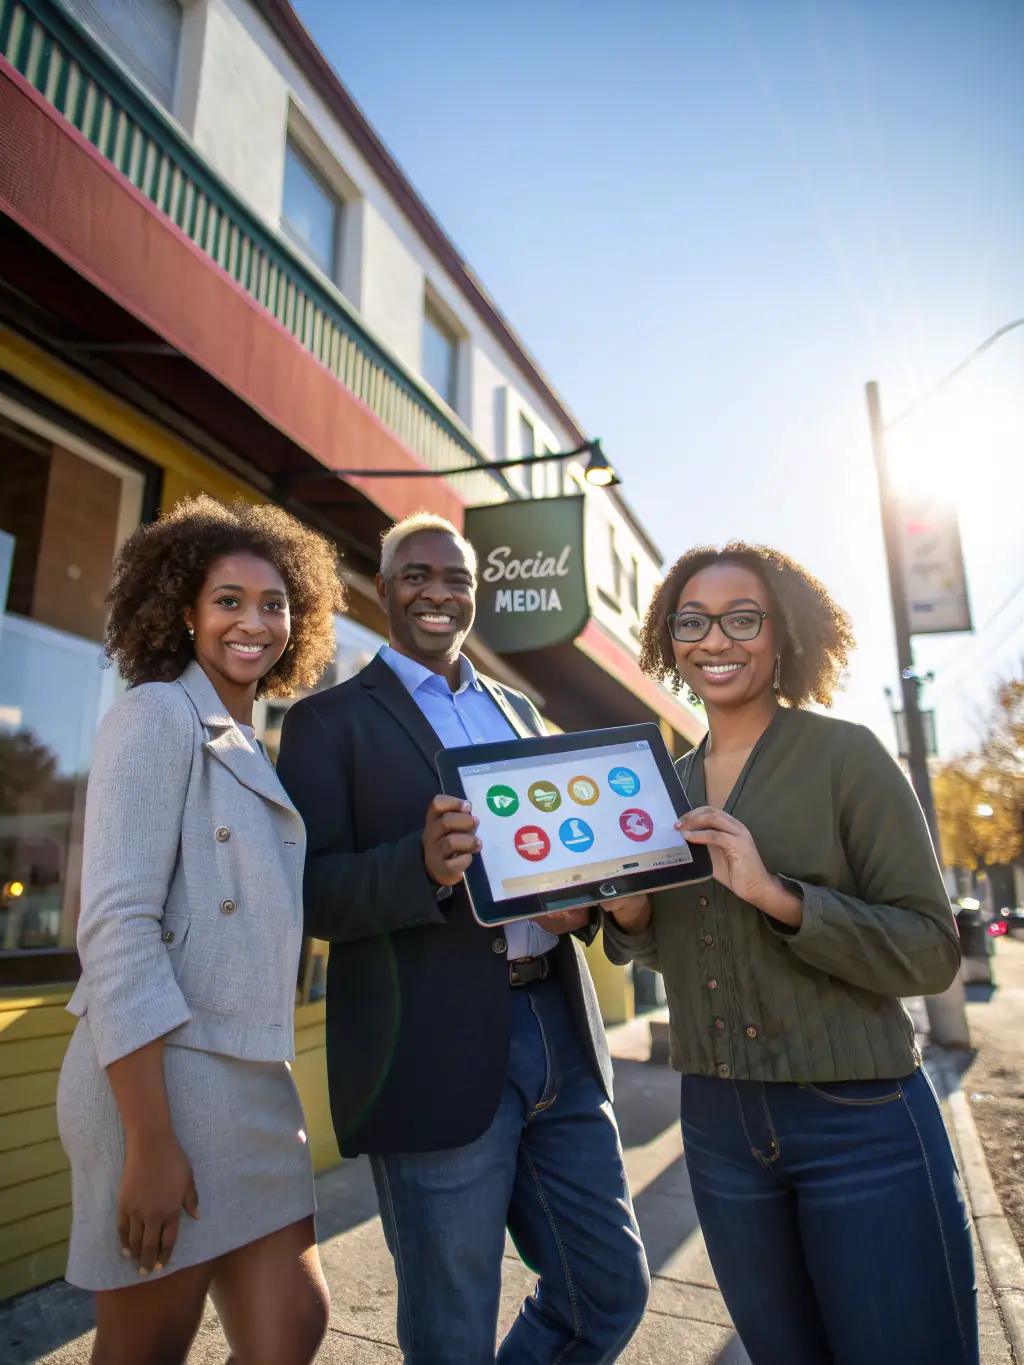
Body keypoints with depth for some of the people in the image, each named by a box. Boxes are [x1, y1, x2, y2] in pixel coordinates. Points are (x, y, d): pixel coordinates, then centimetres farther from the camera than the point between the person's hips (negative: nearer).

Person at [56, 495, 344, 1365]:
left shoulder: (257, 753, 14)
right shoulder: (157, 715, -9)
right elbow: (116, 923, -17)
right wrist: (149, 1142, -18)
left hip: (253, 1081, 7)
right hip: (162, 1076, -7)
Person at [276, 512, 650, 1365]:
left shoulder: (518, 710, 16)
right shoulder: (330, 720, -2)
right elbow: (309, 892, -10)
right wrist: (423, 865, -29)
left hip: (560, 1036, 6)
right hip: (438, 1061, -5)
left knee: (612, 1294, 16)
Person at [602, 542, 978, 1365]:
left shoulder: (846, 756, -10)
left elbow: (933, 953, -12)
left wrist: (777, 895, -26)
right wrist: (629, 914, -9)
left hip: (860, 1121, -4)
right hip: (718, 1126, 5)